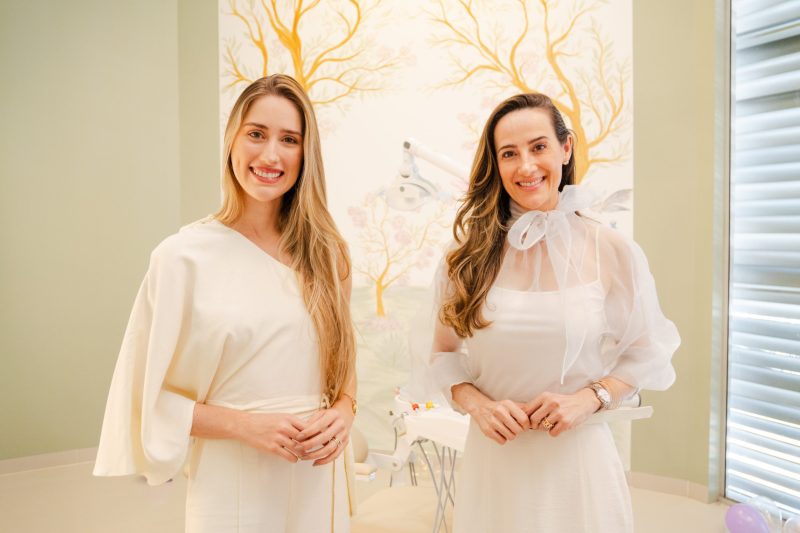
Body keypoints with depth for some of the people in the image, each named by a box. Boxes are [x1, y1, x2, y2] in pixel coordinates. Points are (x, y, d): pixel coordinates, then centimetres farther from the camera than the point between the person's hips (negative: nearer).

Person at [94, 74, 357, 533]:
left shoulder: (325, 252, -1)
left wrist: (343, 410, -9)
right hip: (234, 483, -3)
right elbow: (149, 396, -6)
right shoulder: (184, 256, -11)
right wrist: (245, 425, -16)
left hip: (318, 477, 4)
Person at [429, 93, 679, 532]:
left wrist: (590, 398, -13)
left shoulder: (613, 252, -6)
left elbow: (646, 353, 3)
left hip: (579, 454, -1)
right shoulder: (470, 256, -3)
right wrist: (477, 404, -13)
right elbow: (444, 355, 5)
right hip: (496, 456, 1)